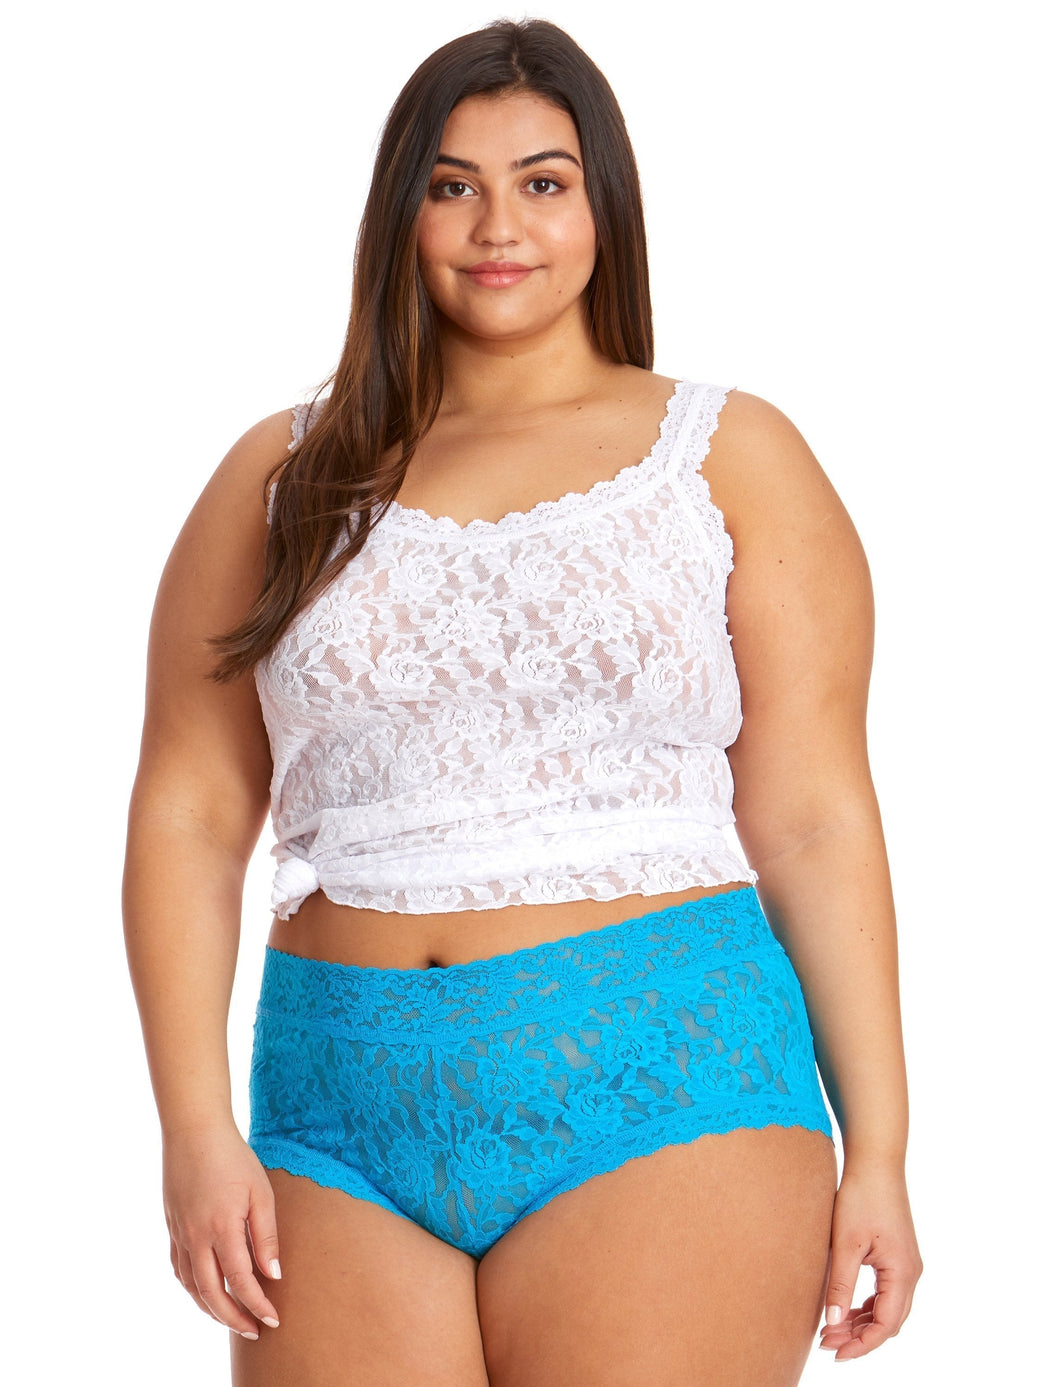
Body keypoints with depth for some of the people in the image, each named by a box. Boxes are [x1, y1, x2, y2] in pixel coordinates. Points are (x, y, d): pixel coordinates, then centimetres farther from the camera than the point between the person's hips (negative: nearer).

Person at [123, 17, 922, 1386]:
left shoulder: (731, 456, 8)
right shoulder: (286, 477, 13)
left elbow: (813, 819, 3)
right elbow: (189, 814, 8)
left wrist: (877, 1150, -2)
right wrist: (197, 1129, -2)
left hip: (658, 1085, -2)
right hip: (341, 1122, 2)